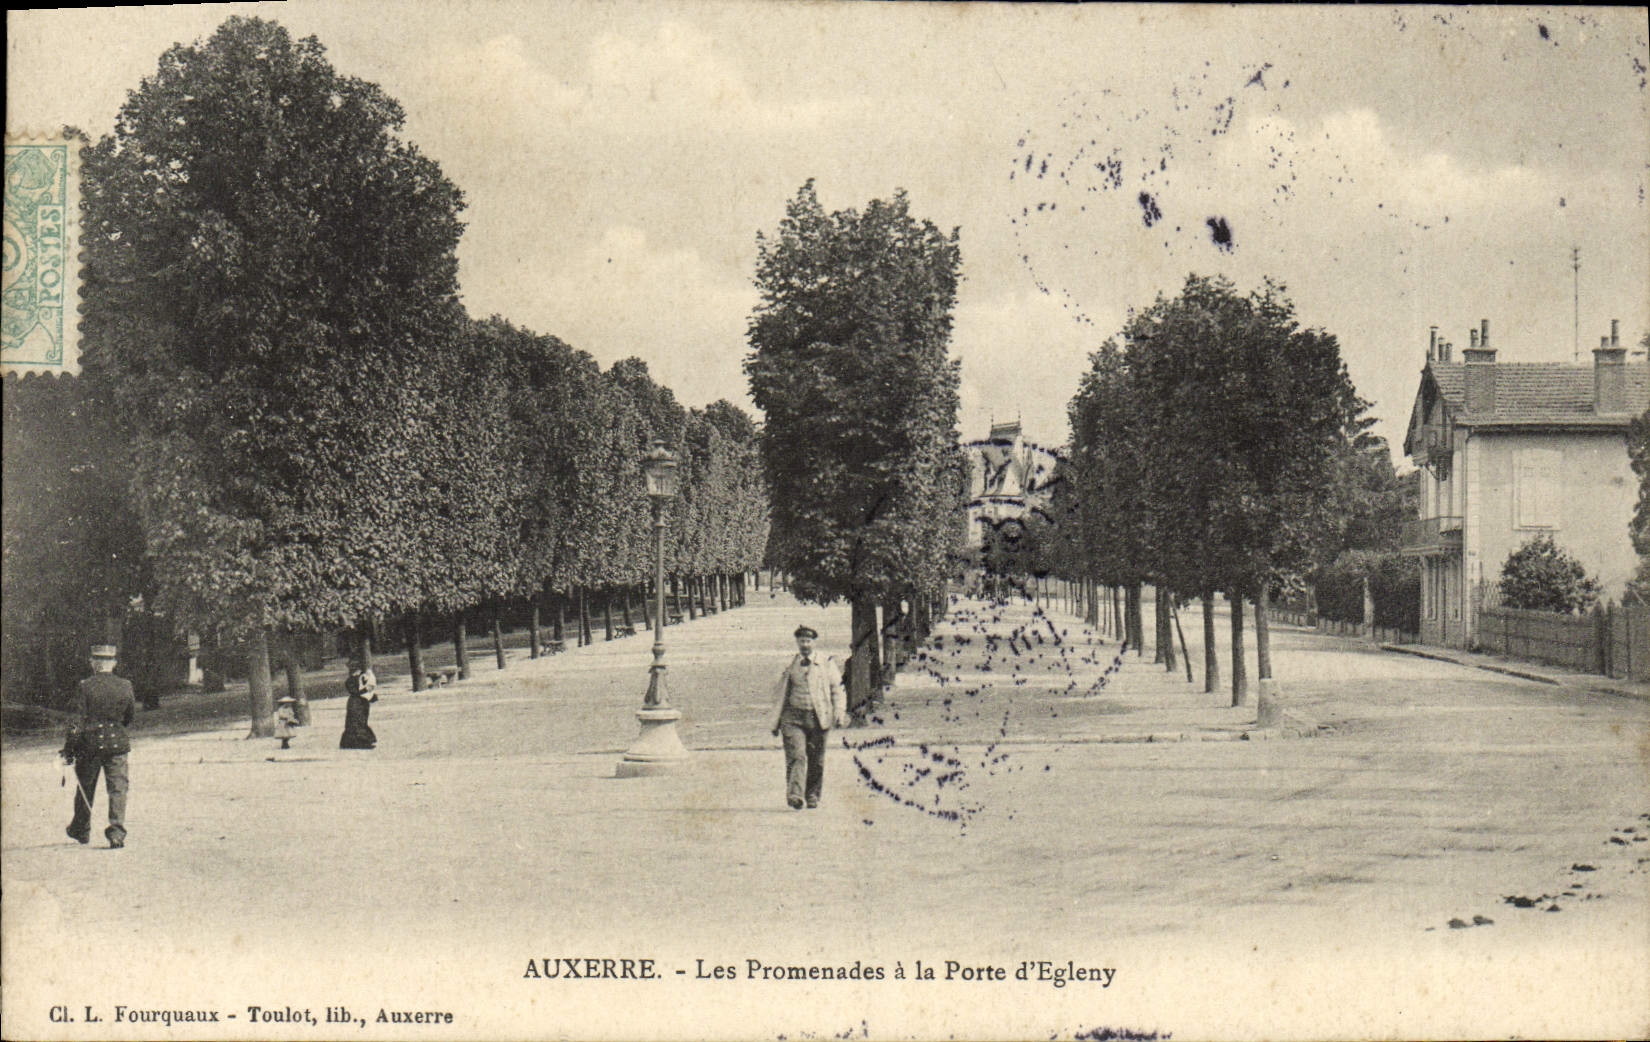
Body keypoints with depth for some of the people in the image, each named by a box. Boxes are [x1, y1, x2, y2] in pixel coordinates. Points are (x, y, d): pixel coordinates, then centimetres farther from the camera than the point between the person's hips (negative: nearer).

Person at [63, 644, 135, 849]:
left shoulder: (86, 686, -9)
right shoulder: (125, 685, -2)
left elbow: (81, 720, -11)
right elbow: (130, 715, 8)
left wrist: (69, 748, -5)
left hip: (90, 742, -1)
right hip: (117, 743, 1)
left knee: (85, 787, 15)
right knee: (117, 788, 1)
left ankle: (81, 830, 31)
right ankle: (117, 833, -11)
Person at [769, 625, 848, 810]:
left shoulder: (827, 663, 7)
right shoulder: (790, 666, 10)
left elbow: (838, 690, 7)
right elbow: (780, 695, 15)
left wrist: (839, 715, -4)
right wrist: (776, 722, 13)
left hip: (818, 717, 0)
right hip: (793, 717, 0)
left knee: (816, 760, 7)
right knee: (796, 755, -16)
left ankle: (812, 796, 21)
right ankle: (795, 795, -22)